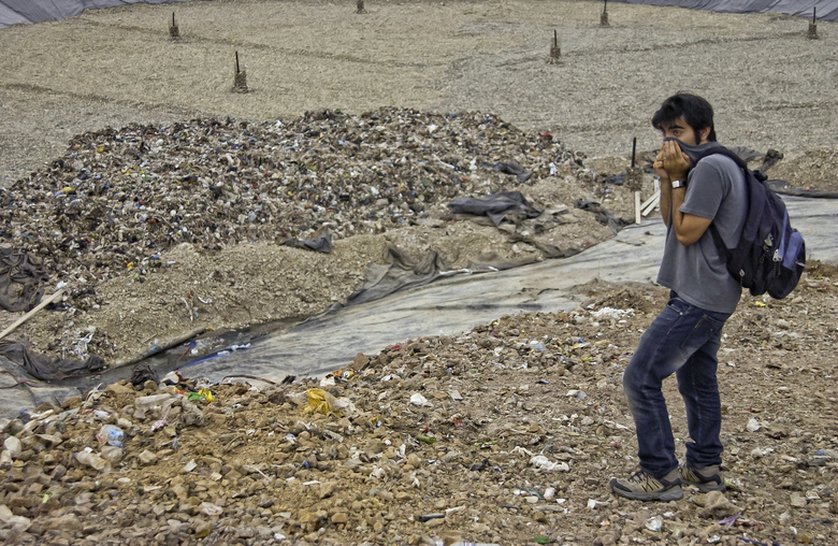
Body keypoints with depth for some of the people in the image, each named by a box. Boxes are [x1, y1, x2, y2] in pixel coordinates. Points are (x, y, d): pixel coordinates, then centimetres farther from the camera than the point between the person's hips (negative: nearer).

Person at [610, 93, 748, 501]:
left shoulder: (710, 166, -18)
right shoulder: (711, 165, 15)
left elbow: (686, 232, -17)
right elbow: (671, 222, 14)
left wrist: (677, 178, -11)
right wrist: (667, 178, 1)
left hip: (698, 298, -11)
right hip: (707, 295, 11)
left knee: (641, 378, -8)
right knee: (697, 380, 18)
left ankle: (661, 474, 0)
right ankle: (705, 468, 28)